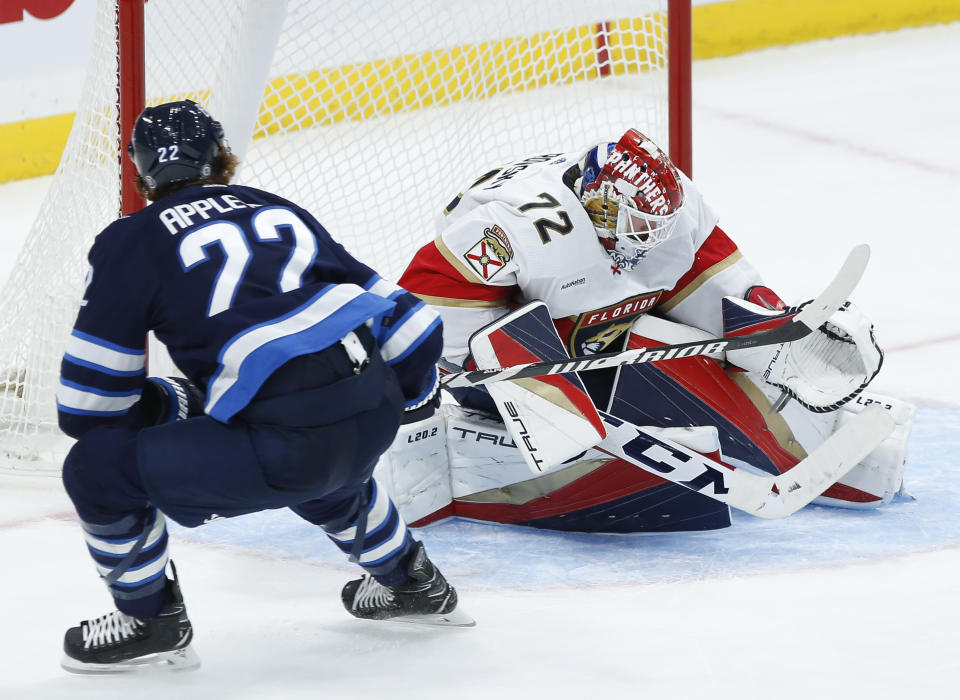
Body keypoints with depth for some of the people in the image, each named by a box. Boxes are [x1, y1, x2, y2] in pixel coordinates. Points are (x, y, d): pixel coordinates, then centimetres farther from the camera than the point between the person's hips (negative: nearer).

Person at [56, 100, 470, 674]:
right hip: (376, 416, 7)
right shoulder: (279, 211, 20)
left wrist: (174, 403, 21)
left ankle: (151, 620, 21)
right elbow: (407, 325, 20)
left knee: (99, 467, 5)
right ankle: (412, 582, 54)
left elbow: (89, 407, 4)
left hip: (291, 445, -7)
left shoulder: (131, 242, 6)